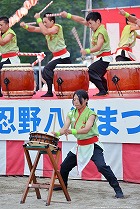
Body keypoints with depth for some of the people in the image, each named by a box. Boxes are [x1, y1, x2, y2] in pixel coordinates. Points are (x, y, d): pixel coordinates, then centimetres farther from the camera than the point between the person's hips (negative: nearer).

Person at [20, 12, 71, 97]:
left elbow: (45, 32, -32)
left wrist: (38, 19, -28)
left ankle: (50, 92, -19)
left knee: (46, 70, -18)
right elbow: (34, 29, 2)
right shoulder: (46, 28, 10)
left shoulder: (57, 27, -15)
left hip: (62, 57, -10)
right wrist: (25, 26, -16)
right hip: (57, 56, 10)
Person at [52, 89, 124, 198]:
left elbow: (86, 129, -29)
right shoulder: (71, 114, 3)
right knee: (64, 166, 12)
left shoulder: (90, 113, -14)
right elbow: (65, 128, -8)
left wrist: (72, 131, -46)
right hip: (79, 146, 6)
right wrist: (57, 133, -30)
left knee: (102, 166, -23)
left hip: (92, 145, -6)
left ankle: (118, 190, -18)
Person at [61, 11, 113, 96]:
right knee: (98, 74, 25)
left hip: (105, 58, -11)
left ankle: (102, 90, -18)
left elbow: (98, 47, -30)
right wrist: (68, 15, 5)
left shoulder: (101, 31, -18)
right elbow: (82, 20, 9)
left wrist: (87, 51, -42)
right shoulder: (96, 28, 8)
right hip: (101, 58, 11)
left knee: (90, 71, -20)